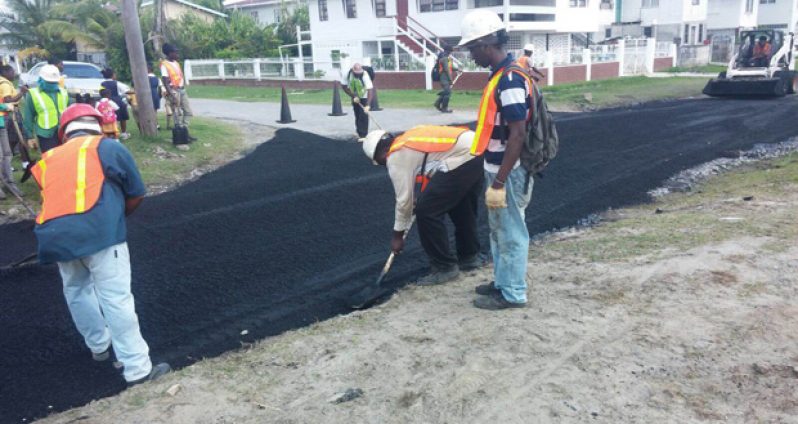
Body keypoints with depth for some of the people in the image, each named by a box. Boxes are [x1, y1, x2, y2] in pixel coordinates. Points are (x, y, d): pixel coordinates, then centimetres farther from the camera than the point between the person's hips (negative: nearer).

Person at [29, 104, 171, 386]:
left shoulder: (49, 158, 26)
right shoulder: (108, 147, 14)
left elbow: (56, 198, 23)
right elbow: (136, 194, 15)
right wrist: (116, 218, 30)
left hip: (55, 235, 5)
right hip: (97, 229, -5)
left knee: (77, 292, 25)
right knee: (116, 299, -4)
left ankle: (99, 345, 42)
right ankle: (138, 369, 0)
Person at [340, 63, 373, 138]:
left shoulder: (365, 75, -32)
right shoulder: (348, 74, -21)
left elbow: (370, 90, -38)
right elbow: (344, 86, -9)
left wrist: (367, 105, -48)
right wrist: (353, 96, -19)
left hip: (364, 97, -4)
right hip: (355, 97, 4)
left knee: (363, 115, -13)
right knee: (357, 115, 9)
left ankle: (363, 135, -8)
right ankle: (359, 133, 25)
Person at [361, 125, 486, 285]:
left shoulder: (396, 156, 1)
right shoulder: (408, 139, 25)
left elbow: (404, 198, 2)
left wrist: (398, 235, 13)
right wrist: (424, 197, 38)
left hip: (460, 161, -10)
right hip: (475, 149, 10)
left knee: (427, 212, 1)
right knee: (462, 208, 26)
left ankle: (445, 267, 11)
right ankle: (470, 256, 41)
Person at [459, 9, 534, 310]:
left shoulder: (510, 80, -22)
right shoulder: (501, 75, 9)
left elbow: (518, 136, -25)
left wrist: (499, 183, -24)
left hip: (508, 173, -10)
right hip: (498, 168, 10)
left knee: (511, 233, 4)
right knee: (499, 231, 20)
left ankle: (513, 293, 18)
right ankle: (503, 282, 34)